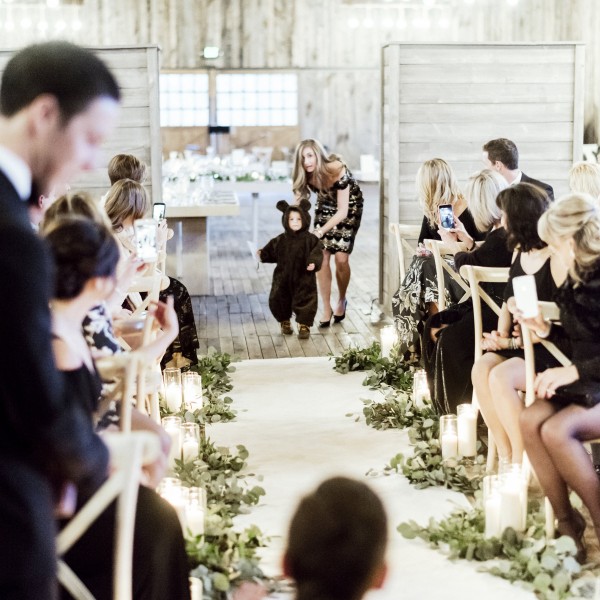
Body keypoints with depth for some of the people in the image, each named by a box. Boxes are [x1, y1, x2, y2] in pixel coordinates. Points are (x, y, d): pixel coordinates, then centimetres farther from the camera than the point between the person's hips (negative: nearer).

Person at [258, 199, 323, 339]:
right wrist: (262, 255, -4)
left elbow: (316, 254, -13)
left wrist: (314, 263, -30)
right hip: (283, 278, 3)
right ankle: (285, 322, 31)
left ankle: (304, 325, 17)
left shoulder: (310, 240, -7)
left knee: (305, 301, 0)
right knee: (278, 300, 9)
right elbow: (271, 252, 10)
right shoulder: (281, 240, 2)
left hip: (304, 279, -3)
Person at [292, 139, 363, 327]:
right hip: (325, 207, 4)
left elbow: (342, 212, -31)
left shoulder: (338, 171, -34)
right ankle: (326, 309, 2)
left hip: (349, 207, -4)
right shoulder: (305, 176, -21)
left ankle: (342, 300, 16)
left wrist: (320, 231, -36)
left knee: (341, 257, -11)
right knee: (322, 256, -8)